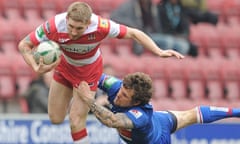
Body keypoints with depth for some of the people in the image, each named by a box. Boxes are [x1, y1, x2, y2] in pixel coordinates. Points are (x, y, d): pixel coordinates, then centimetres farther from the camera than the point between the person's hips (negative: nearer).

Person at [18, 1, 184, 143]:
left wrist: (159, 52, -30)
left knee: (76, 122, -9)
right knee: (56, 119, 9)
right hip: (65, 66, 2)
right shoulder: (54, 26, -37)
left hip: (88, 71, -2)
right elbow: (24, 45, -26)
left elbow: (133, 33, -23)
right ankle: (75, 99, 42)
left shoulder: (101, 26, -38)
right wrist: (36, 68, -44)